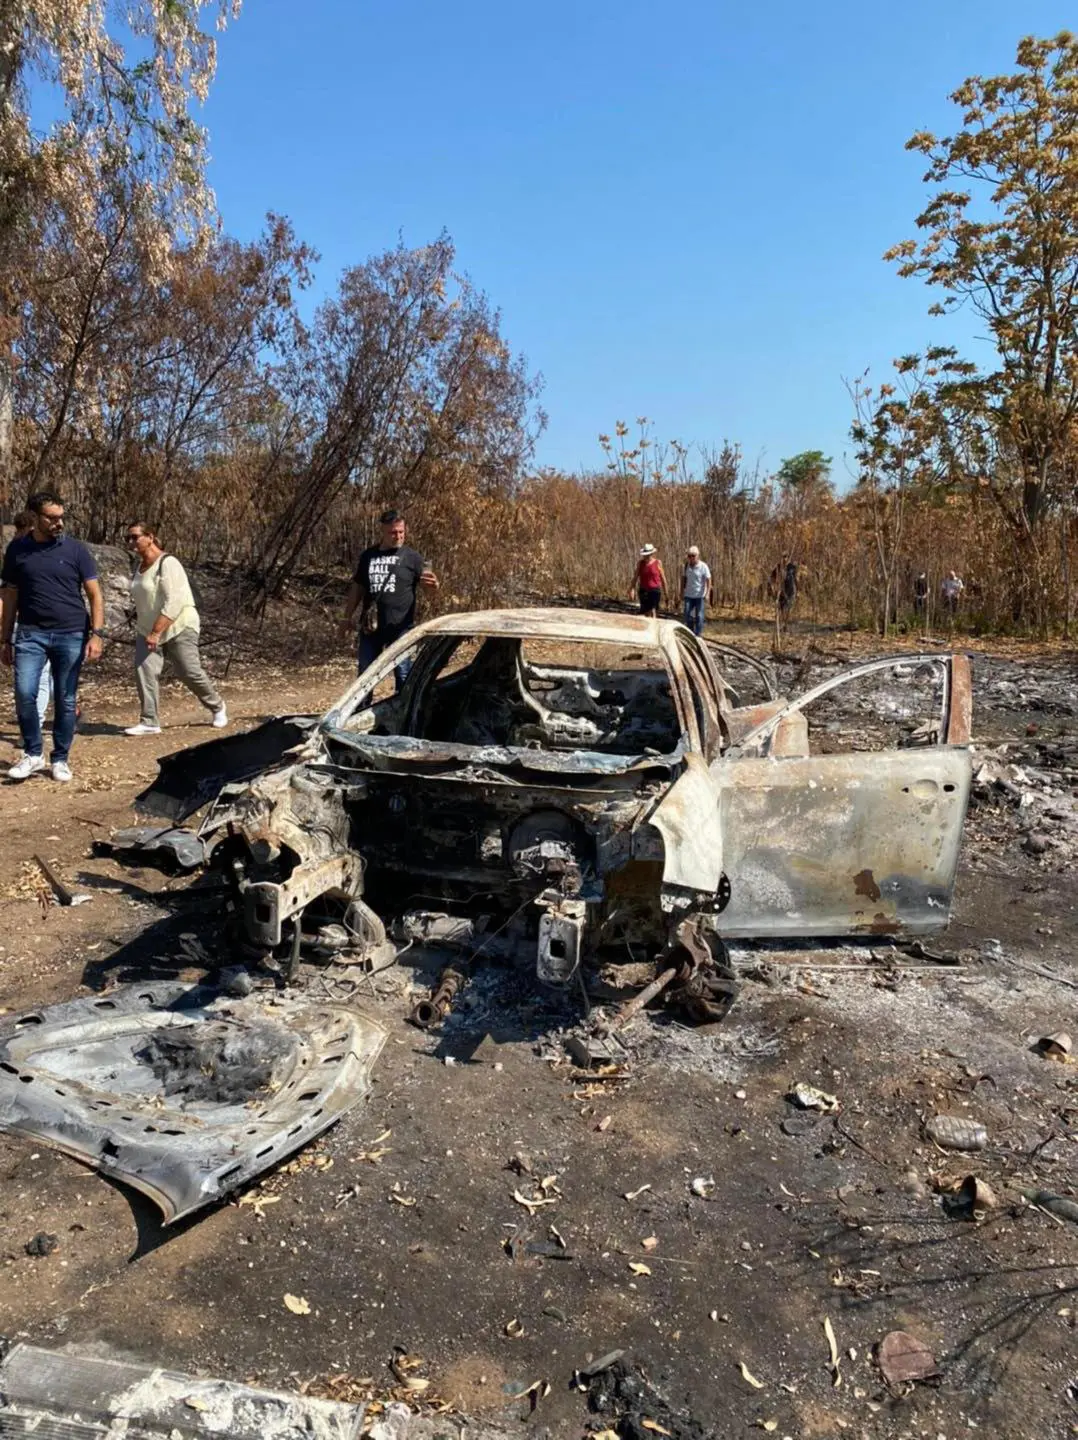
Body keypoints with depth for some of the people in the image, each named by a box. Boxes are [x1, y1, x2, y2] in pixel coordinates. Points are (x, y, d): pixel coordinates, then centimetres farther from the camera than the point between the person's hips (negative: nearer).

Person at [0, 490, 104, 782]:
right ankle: (33, 754, 7)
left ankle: (60, 758, 18)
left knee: (66, 700, 5)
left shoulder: (75, 549, 1)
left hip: (71, 635, -1)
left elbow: (94, 595, 1)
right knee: (25, 693, -12)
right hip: (31, 633, 1)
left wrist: (96, 633, -11)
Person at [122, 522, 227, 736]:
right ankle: (149, 722, -6)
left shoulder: (167, 563, -17)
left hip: (179, 628, -7)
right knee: (144, 671, -9)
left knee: (190, 673, -1)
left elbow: (174, 603, -25)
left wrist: (156, 632, -28)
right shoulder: (140, 567, 9)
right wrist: (146, 631, 19)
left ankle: (217, 708, 23)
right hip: (148, 631, 7)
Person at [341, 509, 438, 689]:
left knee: (403, 673, 1)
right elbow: (357, 588, 17)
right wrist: (347, 617, 16)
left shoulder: (411, 556, 0)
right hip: (371, 626, 3)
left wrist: (432, 583, -33)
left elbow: (430, 582, -8)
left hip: (400, 626, -3)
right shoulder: (368, 555, 10)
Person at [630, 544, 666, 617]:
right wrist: (632, 589, -8)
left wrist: (665, 592, 6)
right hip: (643, 590, 3)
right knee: (645, 612, 9)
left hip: (655, 590, -3)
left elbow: (663, 578, 4)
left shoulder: (658, 563, -1)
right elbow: (636, 577, 4)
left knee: (653, 611, -13)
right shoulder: (640, 563, 5)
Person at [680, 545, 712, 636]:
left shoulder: (703, 567, -9)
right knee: (687, 615, 0)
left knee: (699, 617, 0)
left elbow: (708, 581, -10)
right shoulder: (686, 566, 4)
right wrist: (682, 593, 11)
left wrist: (707, 594, -18)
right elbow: (683, 579, 12)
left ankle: (698, 636, 8)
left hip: (700, 596, -3)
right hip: (688, 595, 4)